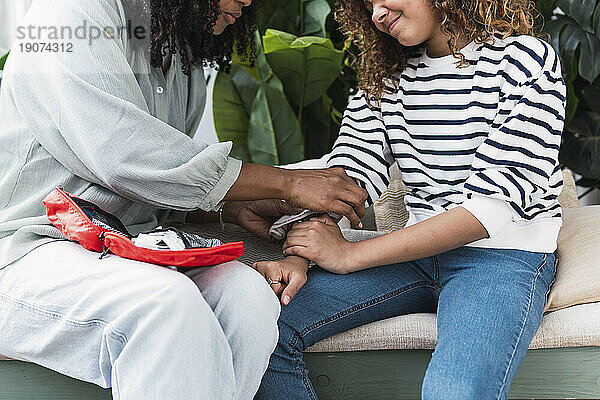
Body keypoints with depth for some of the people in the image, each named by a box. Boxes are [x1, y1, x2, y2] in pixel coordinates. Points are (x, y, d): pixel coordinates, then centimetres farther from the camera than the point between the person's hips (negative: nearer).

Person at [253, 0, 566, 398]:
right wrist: (296, 258, -19)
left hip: (505, 255, -5)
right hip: (416, 249, 5)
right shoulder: (385, 74, 13)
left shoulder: (526, 61, -7)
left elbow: (494, 203, -15)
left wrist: (351, 255, -17)